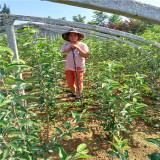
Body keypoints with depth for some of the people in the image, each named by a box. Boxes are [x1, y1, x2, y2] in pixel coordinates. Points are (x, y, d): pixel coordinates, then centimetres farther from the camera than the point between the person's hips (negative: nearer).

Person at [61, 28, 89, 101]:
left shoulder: (82, 45, 0)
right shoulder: (65, 45, 6)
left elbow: (86, 55, -14)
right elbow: (62, 55, -5)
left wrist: (77, 48, -19)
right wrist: (69, 49, -15)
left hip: (79, 68, -3)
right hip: (68, 68, 3)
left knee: (78, 83, 3)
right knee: (70, 83, 14)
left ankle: (78, 96, 27)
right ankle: (74, 93, 42)